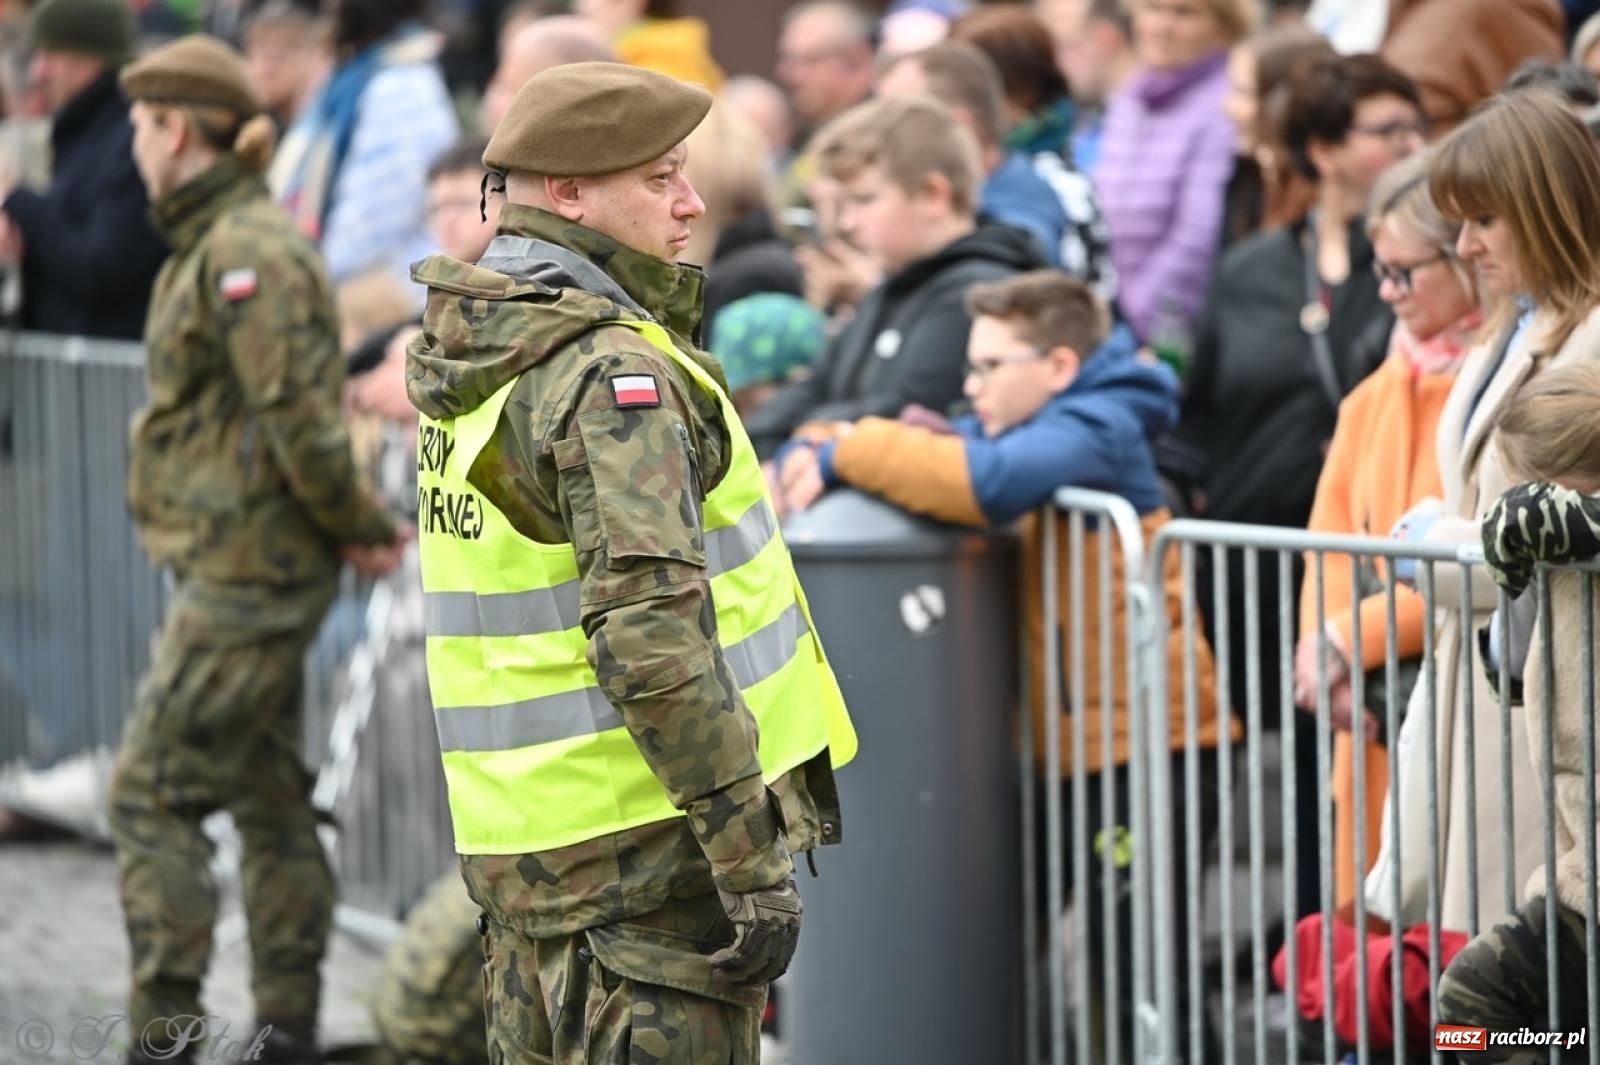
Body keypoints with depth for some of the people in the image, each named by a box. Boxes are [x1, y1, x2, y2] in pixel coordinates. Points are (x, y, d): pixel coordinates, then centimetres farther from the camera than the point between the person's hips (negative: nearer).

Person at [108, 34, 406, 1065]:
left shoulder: (245, 254, -18)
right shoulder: (220, 243, 14)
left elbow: (299, 418, -21)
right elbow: (296, 416, 18)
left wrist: (357, 526, -10)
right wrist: (353, 526, 12)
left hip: (246, 572, -10)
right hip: (249, 564, 10)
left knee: (152, 790, -6)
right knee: (267, 794, 14)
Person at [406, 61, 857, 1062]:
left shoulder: (473, 354, 10)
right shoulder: (612, 374, -17)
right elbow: (651, 635, -25)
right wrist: (753, 861, -24)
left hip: (520, 838, 9)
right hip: (649, 834, -9)